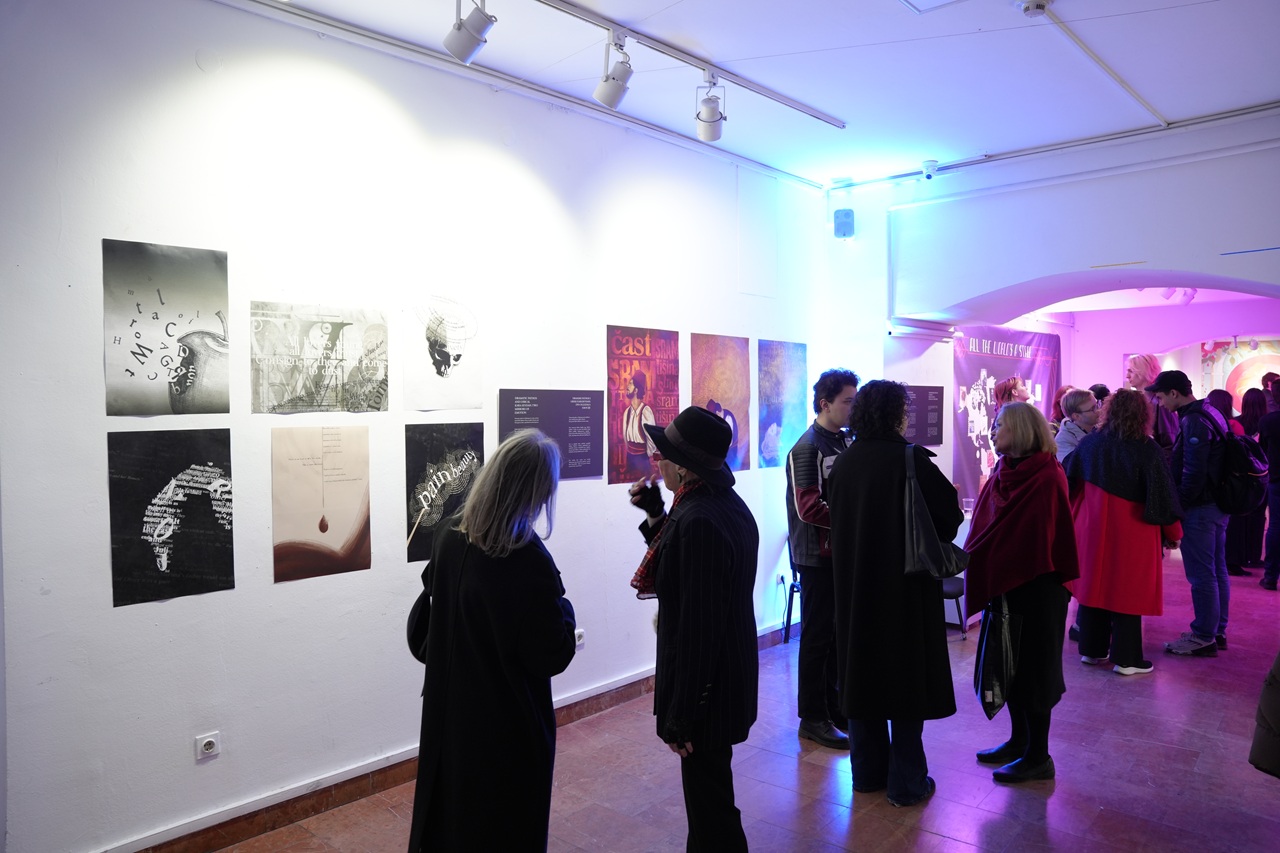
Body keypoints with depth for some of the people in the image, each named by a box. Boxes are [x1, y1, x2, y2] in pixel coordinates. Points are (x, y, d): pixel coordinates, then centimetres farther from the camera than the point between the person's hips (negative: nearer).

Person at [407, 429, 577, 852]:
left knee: (449, 818, 25)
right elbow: (553, 657, -20)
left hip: (449, 713, 6)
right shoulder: (529, 561, -27)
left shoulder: (448, 537, -8)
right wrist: (562, 607, -4)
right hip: (508, 725, -6)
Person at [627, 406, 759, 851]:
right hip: (730, 678, 10)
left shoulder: (697, 521, -26)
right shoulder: (727, 503, 3)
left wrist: (680, 715, -19)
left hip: (706, 688, -10)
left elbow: (696, 627, -26)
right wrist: (656, 517, 5)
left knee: (708, 802, 9)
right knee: (712, 792, 25)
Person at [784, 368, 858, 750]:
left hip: (843, 553, 8)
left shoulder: (845, 441, 10)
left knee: (838, 631, 15)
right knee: (817, 635, 1)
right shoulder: (807, 448, -14)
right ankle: (812, 717, 13)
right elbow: (808, 507, -21)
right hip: (817, 557, -8)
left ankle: (831, 704, 29)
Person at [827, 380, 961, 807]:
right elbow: (947, 517, -11)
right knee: (905, 676, 7)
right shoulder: (910, 459, -16)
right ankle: (906, 783, 16)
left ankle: (867, 771, 26)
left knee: (862, 672, 15)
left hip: (854, 584, 5)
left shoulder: (842, 462, 0)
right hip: (905, 584, -5)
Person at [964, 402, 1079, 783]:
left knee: (1032, 669, 3)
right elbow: (985, 526, 9)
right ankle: (1019, 740, 31)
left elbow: (1050, 538, -17)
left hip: (1036, 589, -8)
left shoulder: (1047, 477, -16)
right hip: (1002, 584, 8)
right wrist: (984, 571, 2)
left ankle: (1038, 756, 16)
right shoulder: (1004, 471, 7)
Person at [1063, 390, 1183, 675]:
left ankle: (1091, 649, 22)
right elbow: (1162, 494, -10)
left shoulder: (1090, 442, 0)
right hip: (1131, 533, -4)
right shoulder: (1147, 449, -13)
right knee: (1127, 591, 4)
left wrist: (1073, 516, 22)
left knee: (1093, 585, 12)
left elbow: (1070, 481, 8)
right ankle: (1125, 658, 11)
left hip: (1093, 527, 4)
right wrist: (1173, 532, 1)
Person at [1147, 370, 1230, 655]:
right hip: (1218, 504, 10)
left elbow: (1193, 474, -23)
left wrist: (1176, 505, -16)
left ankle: (1203, 637, 5)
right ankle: (1218, 630, 25)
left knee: (1201, 574, -2)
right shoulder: (1210, 413, 12)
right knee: (1217, 570, 15)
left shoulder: (1194, 421, -19)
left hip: (1199, 507, -10)